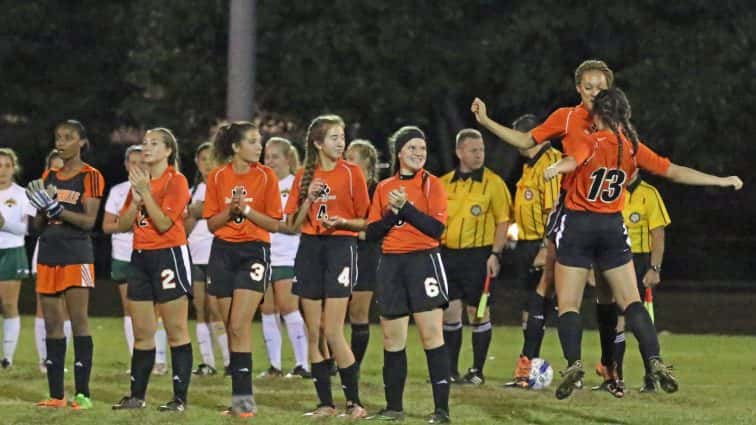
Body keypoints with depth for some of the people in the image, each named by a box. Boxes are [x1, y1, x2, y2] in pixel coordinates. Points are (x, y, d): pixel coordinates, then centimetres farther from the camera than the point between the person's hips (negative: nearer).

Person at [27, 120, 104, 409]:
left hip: (76, 254, -6)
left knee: (79, 322, -9)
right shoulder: (48, 177, 15)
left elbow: (89, 221, -12)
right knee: (52, 325, 5)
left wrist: (55, 208, -20)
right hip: (48, 253, 6)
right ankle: (56, 394, 8)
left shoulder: (89, 176, -4)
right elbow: (39, 224, 16)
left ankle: (82, 393, -7)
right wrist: (41, 208, -5)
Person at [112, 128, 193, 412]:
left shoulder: (176, 181, -7)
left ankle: (180, 397, -4)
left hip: (169, 255, -7)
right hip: (141, 257, 7)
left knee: (176, 331, -4)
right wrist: (136, 199, -5)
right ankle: (137, 396, 14)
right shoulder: (138, 181, 15)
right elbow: (123, 225, 11)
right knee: (142, 332, 9)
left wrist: (146, 192, -15)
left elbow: (163, 223, -16)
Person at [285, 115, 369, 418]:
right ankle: (325, 402, 10)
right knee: (314, 333, 4)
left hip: (340, 248, -4)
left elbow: (366, 221, 1)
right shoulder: (304, 176, 8)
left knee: (333, 333, -11)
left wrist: (343, 221, -18)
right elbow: (293, 225, 7)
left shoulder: (351, 173, -1)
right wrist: (308, 199, -7)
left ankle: (354, 402, -3)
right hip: (309, 249, 4)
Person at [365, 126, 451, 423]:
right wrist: (392, 212, -9)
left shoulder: (431, 184, 0)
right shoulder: (384, 188, 12)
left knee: (431, 334, -11)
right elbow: (371, 232, 7)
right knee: (392, 339, 8)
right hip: (391, 264, 4)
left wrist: (406, 207, -16)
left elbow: (437, 228, -11)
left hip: (424, 261, -4)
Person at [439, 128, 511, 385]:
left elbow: (503, 221, -4)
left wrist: (495, 254, -12)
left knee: (478, 313, -1)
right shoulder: (444, 183, 10)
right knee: (450, 313, 4)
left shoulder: (493, 183, -2)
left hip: (478, 255, -4)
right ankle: (450, 371, 13)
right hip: (448, 254, 4)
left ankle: (477, 371, 6)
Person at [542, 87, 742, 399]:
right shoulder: (634, 148, 4)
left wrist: (555, 169, -52)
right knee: (630, 301, 6)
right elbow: (674, 172, 7)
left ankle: (573, 361, -21)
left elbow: (571, 161, -31)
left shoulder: (588, 143, -7)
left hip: (577, 225, -3)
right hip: (613, 228, 3)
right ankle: (654, 360, -11)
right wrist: (722, 181, 17)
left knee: (568, 304, -1)